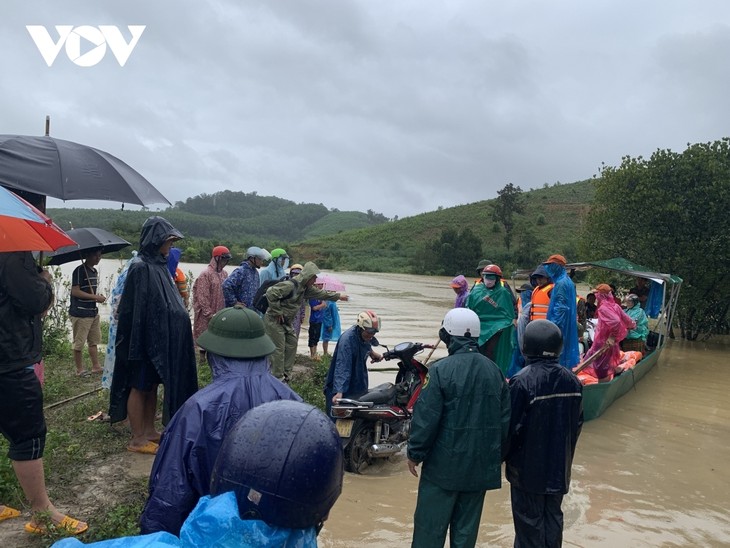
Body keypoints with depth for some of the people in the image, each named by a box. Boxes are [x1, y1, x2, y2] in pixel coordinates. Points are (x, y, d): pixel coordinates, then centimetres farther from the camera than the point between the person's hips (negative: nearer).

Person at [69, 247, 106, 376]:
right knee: (79, 343, 2)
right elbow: (75, 291, -18)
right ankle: (79, 370, 11)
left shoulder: (95, 271, 13)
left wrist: (98, 297, 5)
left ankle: (96, 366, 21)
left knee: (94, 341, 13)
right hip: (80, 313, -9)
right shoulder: (79, 270, -13)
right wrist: (95, 297, -17)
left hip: (93, 312, 9)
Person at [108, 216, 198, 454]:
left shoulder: (159, 266, 8)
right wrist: (139, 343, -20)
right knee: (139, 386, 3)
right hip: (145, 338, -9)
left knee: (152, 384, 16)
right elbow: (135, 310, -20)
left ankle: (149, 430, 27)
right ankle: (137, 439, 13)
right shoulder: (141, 269, -18)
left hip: (160, 338, 9)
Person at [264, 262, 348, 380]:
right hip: (274, 321, -10)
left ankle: (285, 373, 26)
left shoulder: (305, 287, 6)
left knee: (292, 344, 14)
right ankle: (278, 378, 4)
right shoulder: (290, 285, -24)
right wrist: (277, 312, -24)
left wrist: (338, 296, 24)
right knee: (279, 349, -6)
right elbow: (271, 293, -31)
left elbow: (320, 293, 20)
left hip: (285, 322, 10)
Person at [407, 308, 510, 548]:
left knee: (430, 527, 7)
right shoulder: (494, 370, 1)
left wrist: (415, 453, -2)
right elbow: (505, 418, 7)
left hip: (444, 464, -5)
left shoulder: (441, 370, -16)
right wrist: (498, 454, 19)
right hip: (481, 465, 5)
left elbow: (426, 418, -15)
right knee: (466, 528, 15)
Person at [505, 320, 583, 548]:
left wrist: (503, 456, -1)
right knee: (553, 517, 19)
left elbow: (513, 427, -17)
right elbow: (577, 424, 7)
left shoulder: (522, 381, -22)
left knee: (529, 520, 8)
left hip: (528, 468, -5)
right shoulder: (571, 381, -3)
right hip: (559, 467, 5)